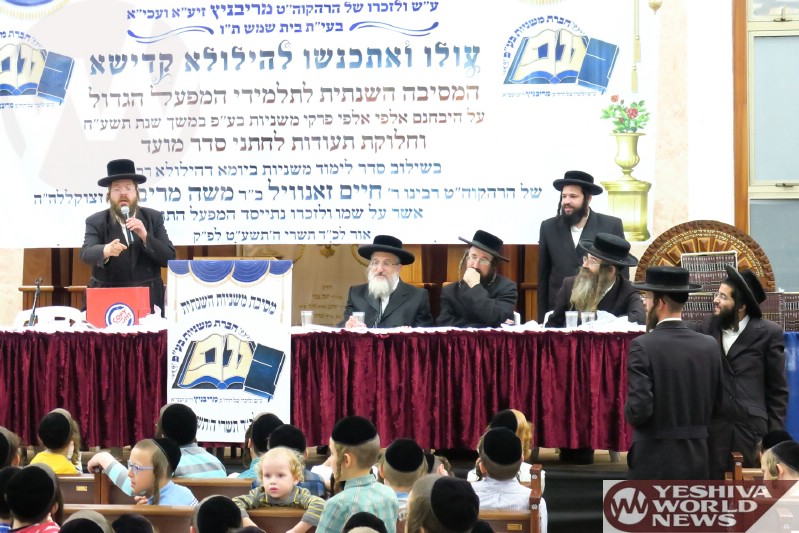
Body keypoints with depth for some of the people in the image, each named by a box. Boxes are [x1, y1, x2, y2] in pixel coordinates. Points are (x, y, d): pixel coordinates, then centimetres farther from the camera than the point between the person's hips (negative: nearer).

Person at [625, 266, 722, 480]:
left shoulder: (643, 346, -13)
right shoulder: (708, 346, 2)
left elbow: (639, 410, -18)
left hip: (654, 460, -5)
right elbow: (715, 404, 8)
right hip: (696, 459, 5)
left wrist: (629, 411, 3)